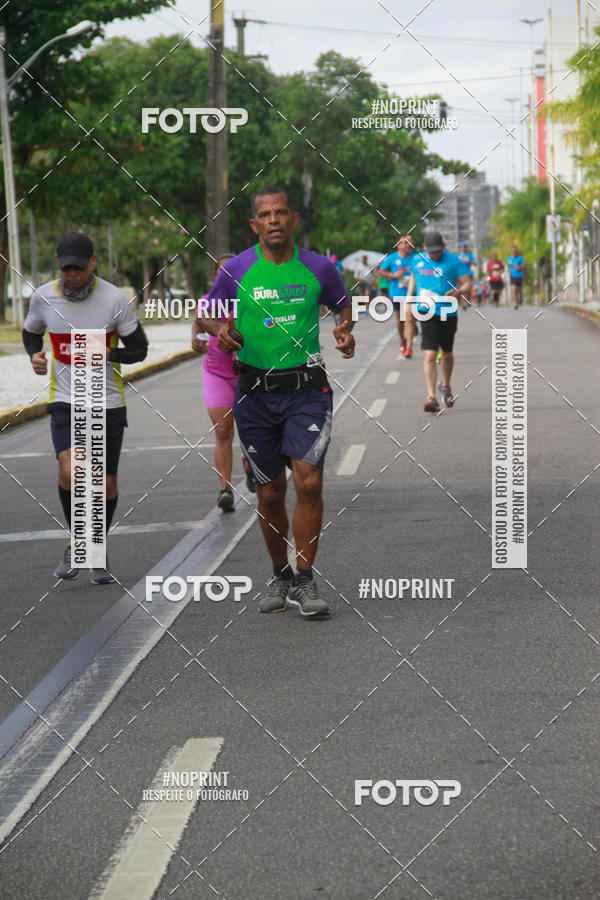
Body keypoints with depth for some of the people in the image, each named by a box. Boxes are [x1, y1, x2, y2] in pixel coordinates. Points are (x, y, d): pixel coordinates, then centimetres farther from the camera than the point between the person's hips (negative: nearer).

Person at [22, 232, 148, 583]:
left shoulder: (114, 299, -11)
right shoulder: (44, 297, -4)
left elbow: (139, 349, -3)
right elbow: (31, 332, 16)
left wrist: (109, 353, -23)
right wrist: (34, 355, -6)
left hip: (108, 402, 0)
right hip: (65, 400, 0)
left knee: (106, 483, 6)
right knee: (70, 472, -21)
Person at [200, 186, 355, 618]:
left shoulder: (319, 268, 1)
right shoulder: (236, 270, 0)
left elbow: (343, 304, 19)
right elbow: (208, 311, 13)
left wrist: (345, 332, -1)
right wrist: (221, 329, -9)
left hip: (307, 388, -1)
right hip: (255, 392, 1)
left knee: (308, 481, -15)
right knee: (270, 493, 7)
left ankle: (304, 581, -4)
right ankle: (280, 576, 26)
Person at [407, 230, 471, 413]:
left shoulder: (453, 261, -3)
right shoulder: (418, 260, 6)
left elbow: (467, 284, -4)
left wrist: (458, 292, -25)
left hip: (448, 314, 0)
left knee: (447, 353, 17)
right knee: (430, 355, -13)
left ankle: (445, 385, 44)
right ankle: (431, 396, -17)